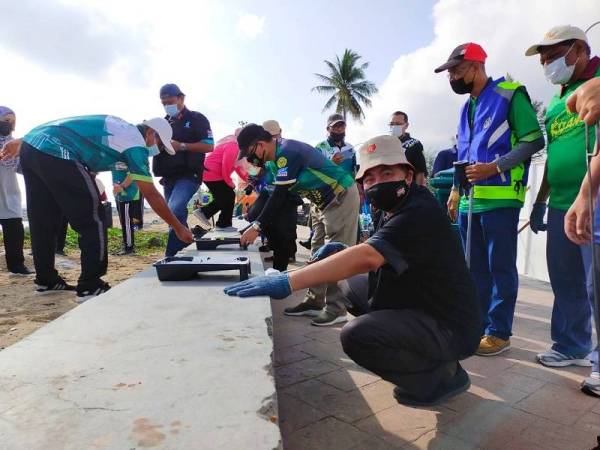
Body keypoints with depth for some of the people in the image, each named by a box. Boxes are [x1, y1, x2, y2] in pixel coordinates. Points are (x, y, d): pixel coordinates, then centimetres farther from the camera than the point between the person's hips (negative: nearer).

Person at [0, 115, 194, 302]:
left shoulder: (116, 125, 24)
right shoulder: (136, 143, 1)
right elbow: (151, 195, -2)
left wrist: (20, 142, 25)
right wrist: (178, 227, 4)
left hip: (30, 144, 10)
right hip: (55, 154, -10)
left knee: (42, 220, 16)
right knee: (92, 220, -1)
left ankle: (46, 280, 28)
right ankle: (90, 286, 1)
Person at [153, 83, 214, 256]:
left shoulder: (196, 119, 2)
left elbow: (209, 146, -9)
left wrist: (181, 146, -16)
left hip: (188, 175, -7)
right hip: (169, 177, 7)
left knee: (174, 211, -26)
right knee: (177, 216, 8)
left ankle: (171, 255, -20)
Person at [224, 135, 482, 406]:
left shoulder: (419, 213, -24)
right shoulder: (398, 210, 7)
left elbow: (367, 257, -37)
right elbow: (375, 259, 12)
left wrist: (288, 282, -42)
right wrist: (344, 252, -10)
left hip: (450, 328, -10)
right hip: (417, 309, 10)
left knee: (357, 336, -28)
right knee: (349, 284, 12)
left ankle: (443, 374, -2)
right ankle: (419, 355, 14)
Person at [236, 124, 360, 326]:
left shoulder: (287, 152, -22)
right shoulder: (283, 151, 8)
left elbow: (279, 195, -25)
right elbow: (283, 195, 11)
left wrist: (257, 227, -21)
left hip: (342, 196, -10)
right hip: (333, 199, 10)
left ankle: (336, 309, 0)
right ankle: (315, 302, 19)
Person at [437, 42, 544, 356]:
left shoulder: (510, 95, -2)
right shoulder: (468, 108, 20)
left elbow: (534, 141, -8)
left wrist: (495, 167, -18)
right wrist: (456, 190, 17)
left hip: (500, 198, -7)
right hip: (470, 200, 8)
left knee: (500, 267, -1)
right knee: (475, 268, 11)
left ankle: (499, 332, 8)